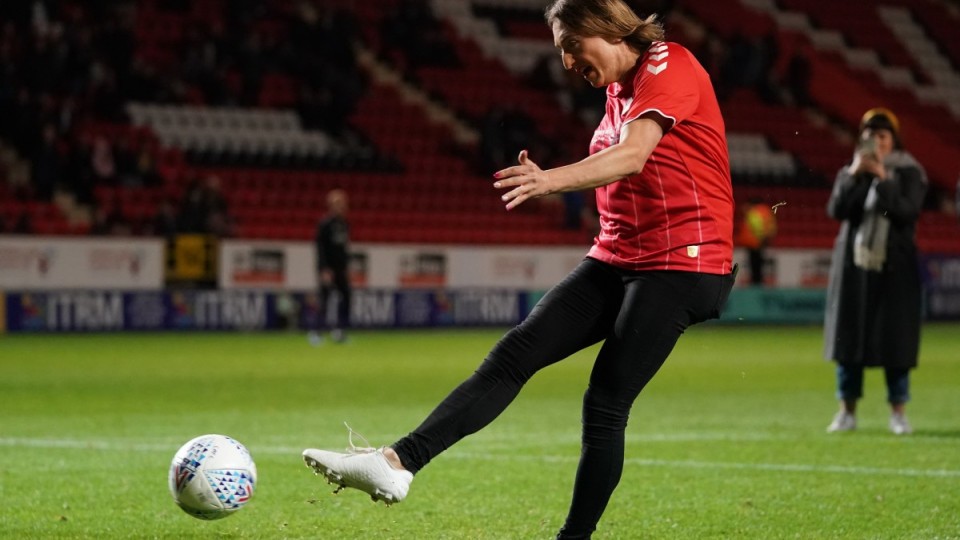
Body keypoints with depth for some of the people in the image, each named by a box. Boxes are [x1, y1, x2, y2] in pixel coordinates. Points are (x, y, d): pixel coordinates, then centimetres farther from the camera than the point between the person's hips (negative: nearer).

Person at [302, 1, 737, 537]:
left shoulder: (670, 66, -11)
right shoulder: (619, 89, 16)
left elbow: (633, 155, -27)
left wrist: (552, 179, -40)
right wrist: (550, 184, 4)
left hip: (681, 262, -8)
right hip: (616, 257, 8)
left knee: (606, 404, -10)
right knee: (514, 355, -7)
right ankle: (399, 462, -17)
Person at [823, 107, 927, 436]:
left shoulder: (909, 173, 1)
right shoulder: (850, 172, 9)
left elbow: (908, 211, -14)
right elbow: (836, 210, -6)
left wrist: (883, 178, -19)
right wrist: (854, 175, -15)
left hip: (894, 268, -2)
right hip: (853, 264, 2)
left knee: (895, 339, -3)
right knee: (849, 335, 2)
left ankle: (898, 412, 5)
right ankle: (847, 412, 9)